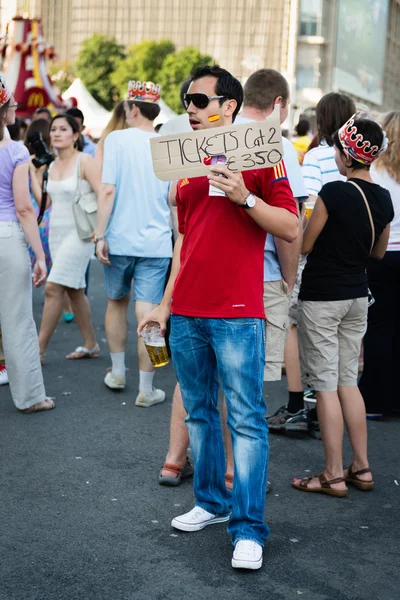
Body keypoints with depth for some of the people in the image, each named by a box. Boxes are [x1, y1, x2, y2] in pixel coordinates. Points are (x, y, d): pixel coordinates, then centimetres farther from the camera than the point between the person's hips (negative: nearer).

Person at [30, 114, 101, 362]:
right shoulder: (52, 165, 11)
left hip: (78, 233, -8)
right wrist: (33, 172, 6)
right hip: (56, 232, 8)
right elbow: (45, 202, 10)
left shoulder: (85, 162, -9)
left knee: (53, 288, -12)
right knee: (74, 290, 12)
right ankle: (91, 345, 23)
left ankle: (39, 349, -6)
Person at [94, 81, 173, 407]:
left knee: (117, 302, 21)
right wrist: (175, 236, 18)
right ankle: (146, 389, 3)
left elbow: (108, 190, -12)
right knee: (148, 313, 0)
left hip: (120, 239, 0)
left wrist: (100, 235, -7)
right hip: (156, 243, 1)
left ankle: (118, 372, 30)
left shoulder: (117, 139, -6)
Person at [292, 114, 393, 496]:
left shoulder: (333, 192, -18)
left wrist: (308, 219, 7)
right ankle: (361, 468, 19)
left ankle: (333, 475, 4)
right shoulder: (383, 199, 3)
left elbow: (305, 246, -11)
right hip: (357, 296, 7)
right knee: (348, 381, 15)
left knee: (326, 385, -1)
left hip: (322, 298, -7)